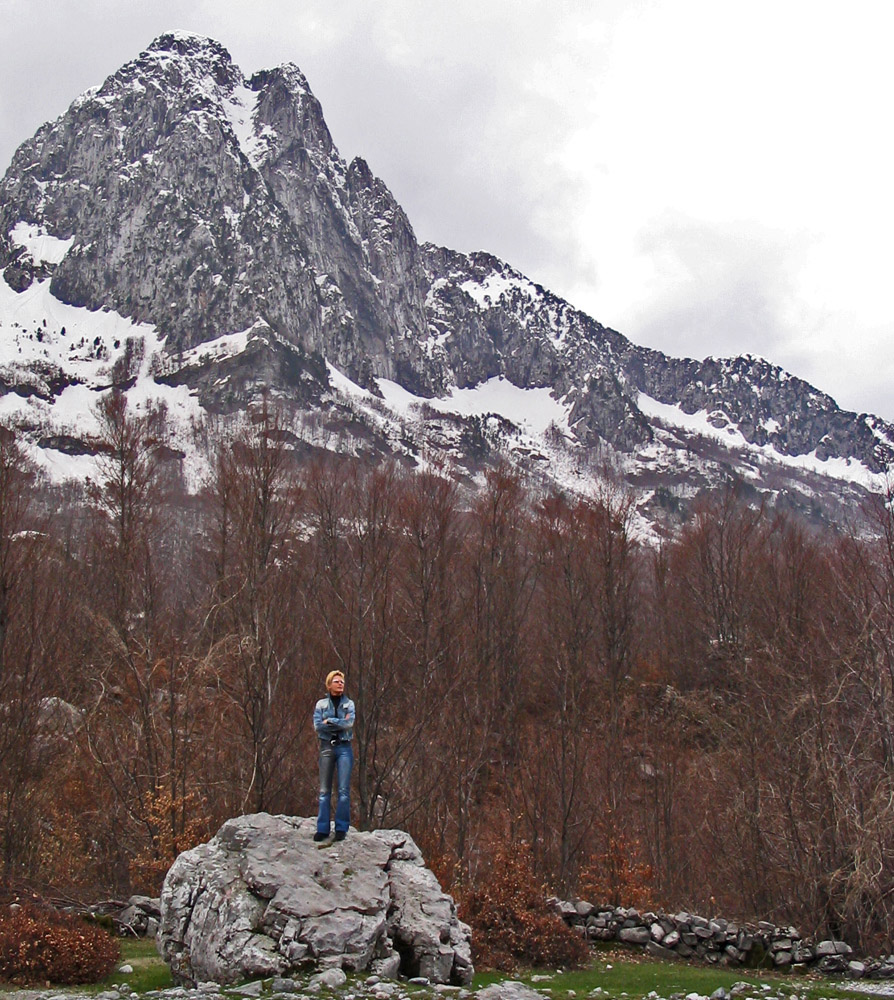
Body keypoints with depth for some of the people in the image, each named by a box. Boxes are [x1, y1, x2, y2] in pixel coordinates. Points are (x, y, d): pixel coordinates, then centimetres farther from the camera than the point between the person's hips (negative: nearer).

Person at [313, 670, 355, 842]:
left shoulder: (349, 703, 8)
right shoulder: (321, 704, 8)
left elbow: (349, 723, -9)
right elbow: (317, 726, -6)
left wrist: (329, 721, -7)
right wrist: (340, 723, -8)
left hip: (344, 748, -1)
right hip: (327, 747, 1)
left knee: (344, 790, -5)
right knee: (324, 790, 1)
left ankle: (341, 828, 0)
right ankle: (322, 829, 5)